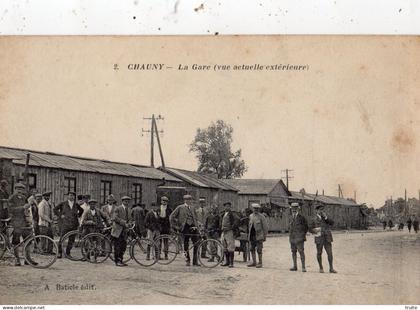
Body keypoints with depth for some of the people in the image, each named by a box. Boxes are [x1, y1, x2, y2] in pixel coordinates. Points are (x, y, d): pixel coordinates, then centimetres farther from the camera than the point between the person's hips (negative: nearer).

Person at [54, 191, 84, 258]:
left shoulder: (76, 205, 12)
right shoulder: (63, 204, 2)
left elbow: (81, 210, 29)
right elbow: (55, 209, 2)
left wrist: (78, 215, 15)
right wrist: (60, 215, -5)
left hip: (73, 225, 4)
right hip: (64, 224, -4)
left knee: (71, 240, 4)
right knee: (62, 238, -7)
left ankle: (68, 253, 15)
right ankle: (60, 253, 2)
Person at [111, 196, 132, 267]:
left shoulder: (128, 211, 18)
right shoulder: (118, 209, -4)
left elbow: (129, 219, 19)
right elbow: (115, 218, -14)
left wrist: (128, 224, -4)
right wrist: (124, 223, -18)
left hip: (124, 231, 7)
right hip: (117, 231, -7)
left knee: (123, 246, 6)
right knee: (117, 247, -5)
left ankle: (120, 260, 16)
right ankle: (117, 261, 1)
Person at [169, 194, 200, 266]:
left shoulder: (192, 208, 15)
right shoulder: (180, 208, 1)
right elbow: (171, 217, 0)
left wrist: (196, 225, 7)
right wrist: (174, 226, -4)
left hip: (192, 227, 4)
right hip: (185, 227, -4)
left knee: (196, 244, -2)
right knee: (186, 244, 0)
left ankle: (195, 261, 6)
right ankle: (188, 260, 13)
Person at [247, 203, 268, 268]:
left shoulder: (261, 216, -8)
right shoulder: (251, 216, 9)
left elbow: (265, 227, -7)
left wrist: (265, 236, -9)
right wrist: (249, 234, 17)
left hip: (259, 236, -6)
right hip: (252, 236, 6)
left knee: (259, 250, -4)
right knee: (252, 249, 8)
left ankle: (260, 263, 4)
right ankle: (254, 262, 16)